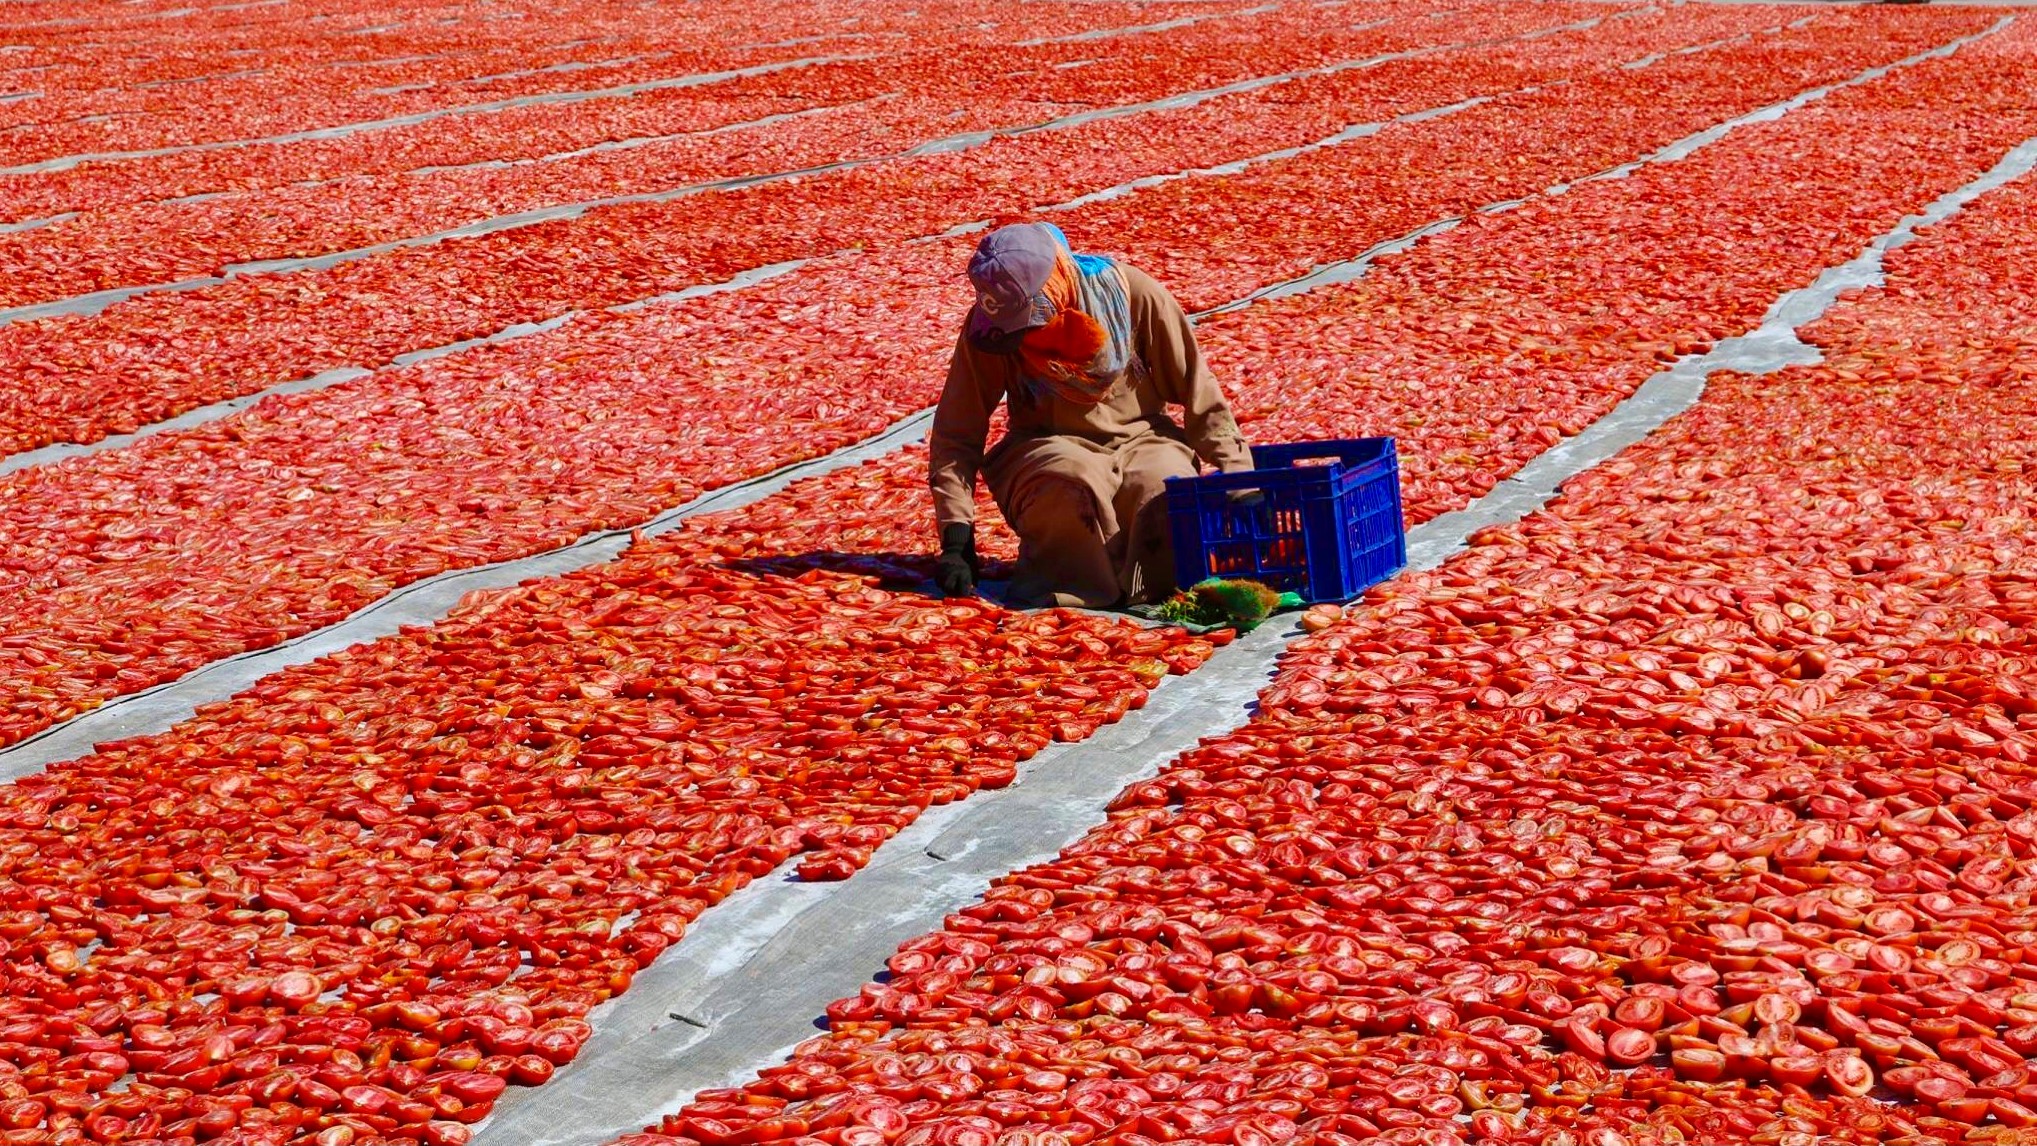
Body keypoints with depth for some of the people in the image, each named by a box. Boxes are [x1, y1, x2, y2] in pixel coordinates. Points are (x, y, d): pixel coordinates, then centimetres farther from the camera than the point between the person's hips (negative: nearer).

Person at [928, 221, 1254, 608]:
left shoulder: (1129, 293, -15)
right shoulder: (988, 325, -13)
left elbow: (1197, 390, -5)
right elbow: (957, 432, -7)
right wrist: (956, 538, -14)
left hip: (1140, 437, 1)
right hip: (1049, 447, -1)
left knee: (1172, 500, -31)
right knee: (1075, 481, -36)